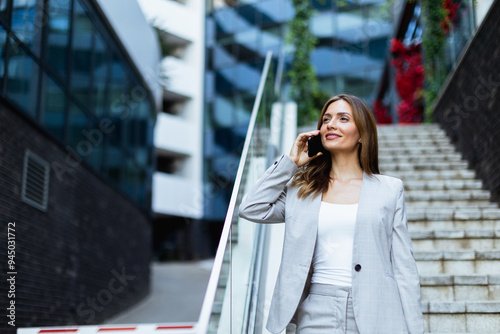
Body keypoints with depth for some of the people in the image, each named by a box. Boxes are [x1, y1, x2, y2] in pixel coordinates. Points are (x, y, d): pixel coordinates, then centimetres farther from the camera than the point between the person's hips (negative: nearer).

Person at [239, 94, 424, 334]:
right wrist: (290, 162, 3)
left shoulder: (389, 189, 7)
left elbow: (404, 266, 5)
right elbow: (251, 209, -3)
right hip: (317, 314, 1)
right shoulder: (301, 188, 11)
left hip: (375, 314, -1)